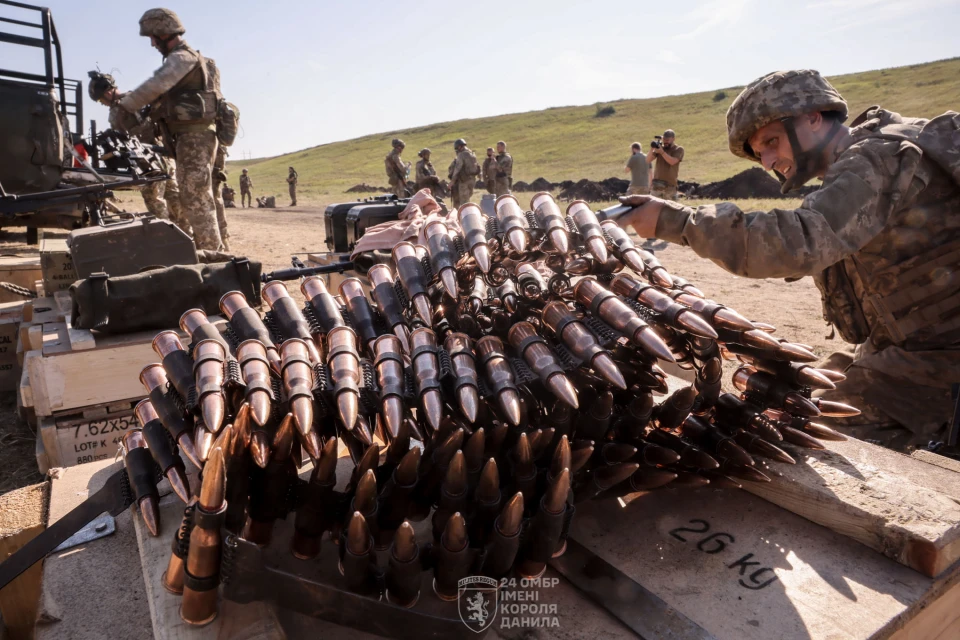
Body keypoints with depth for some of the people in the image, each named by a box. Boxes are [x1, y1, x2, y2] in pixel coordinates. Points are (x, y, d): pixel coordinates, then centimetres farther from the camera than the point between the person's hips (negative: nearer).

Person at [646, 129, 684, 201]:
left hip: (670, 184, -3)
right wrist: (651, 150, -14)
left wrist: (662, 152, -24)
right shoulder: (659, 147, 10)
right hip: (656, 183, 3)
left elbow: (672, 162, -15)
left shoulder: (679, 149, 2)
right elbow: (648, 161, 2)